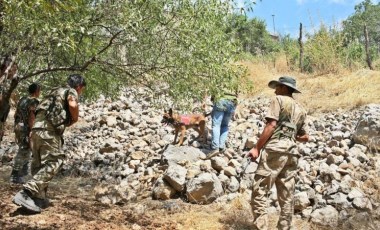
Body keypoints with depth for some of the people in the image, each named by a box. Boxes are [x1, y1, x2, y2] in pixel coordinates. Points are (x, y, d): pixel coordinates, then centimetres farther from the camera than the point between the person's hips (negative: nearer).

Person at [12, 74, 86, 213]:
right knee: (53, 162, -11)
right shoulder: (71, 91, 7)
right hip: (49, 130, -9)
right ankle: (26, 194, -22)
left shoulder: (56, 92, 31)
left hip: (36, 128, 9)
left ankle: (38, 197, 14)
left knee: (39, 165, 14)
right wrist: (75, 119, 2)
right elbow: (72, 105, -17)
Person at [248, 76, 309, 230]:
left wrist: (257, 148, -9)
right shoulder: (300, 110, 23)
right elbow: (305, 137, 24)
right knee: (286, 196, 9)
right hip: (291, 152, 7)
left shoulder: (278, 100, 4)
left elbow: (271, 125, -9)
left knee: (259, 190, -7)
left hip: (275, 149, -7)